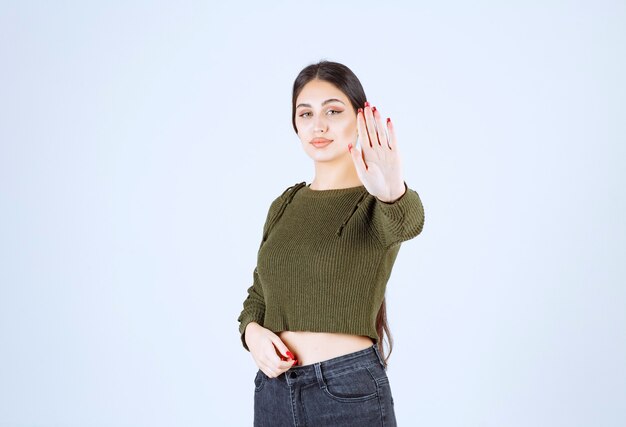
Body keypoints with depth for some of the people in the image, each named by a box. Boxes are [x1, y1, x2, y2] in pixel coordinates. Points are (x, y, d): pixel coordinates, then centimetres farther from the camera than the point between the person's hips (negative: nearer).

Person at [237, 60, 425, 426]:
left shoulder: (377, 203, -8)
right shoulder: (285, 204, 7)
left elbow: (406, 222, -30)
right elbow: (259, 293, 13)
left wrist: (393, 191, -52)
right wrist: (252, 331, -8)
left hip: (348, 393, -4)